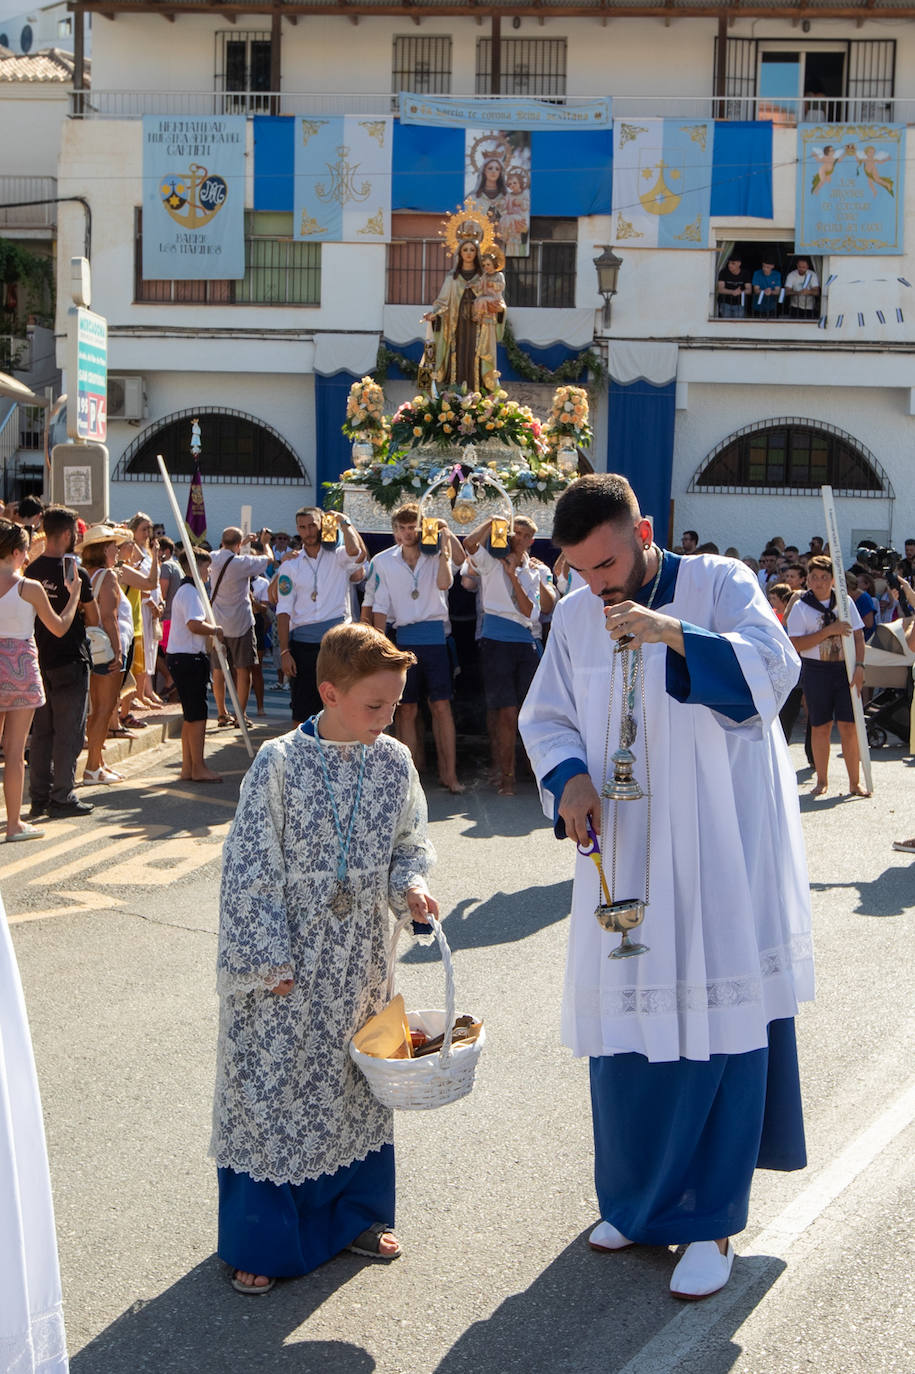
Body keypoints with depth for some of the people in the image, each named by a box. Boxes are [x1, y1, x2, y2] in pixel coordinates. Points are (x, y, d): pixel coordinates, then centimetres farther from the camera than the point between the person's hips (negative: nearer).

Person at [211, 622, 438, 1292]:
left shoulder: (394, 761, -2)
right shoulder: (280, 762, -16)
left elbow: (410, 842, 11)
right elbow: (250, 867, -12)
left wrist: (410, 884, -10)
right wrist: (269, 958, -13)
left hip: (358, 961, 4)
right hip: (287, 962, -4)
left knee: (359, 1081, 16)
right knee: (271, 1087, 5)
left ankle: (355, 1213, 36)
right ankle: (259, 1240, 21)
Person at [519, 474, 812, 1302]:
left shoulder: (720, 584, -6)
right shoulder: (575, 616, 6)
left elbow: (775, 668, -20)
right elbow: (546, 716, 11)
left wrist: (674, 634, -34)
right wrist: (568, 777, -10)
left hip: (719, 854, -4)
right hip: (623, 854, 4)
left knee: (716, 1018, -1)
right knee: (627, 1020, 10)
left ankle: (710, 1220, 13)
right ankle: (641, 1199, 29)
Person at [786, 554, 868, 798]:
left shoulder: (845, 602, 6)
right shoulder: (801, 607, -1)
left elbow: (858, 636, 7)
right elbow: (796, 644, -10)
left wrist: (859, 666, -6)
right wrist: (829, 631, -16)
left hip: (845, 668, 2)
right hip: (816, 670, -1)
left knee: (849, 726, -1)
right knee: (821, 727, 3)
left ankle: (854, 782, 7)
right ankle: (821, 781, 16)